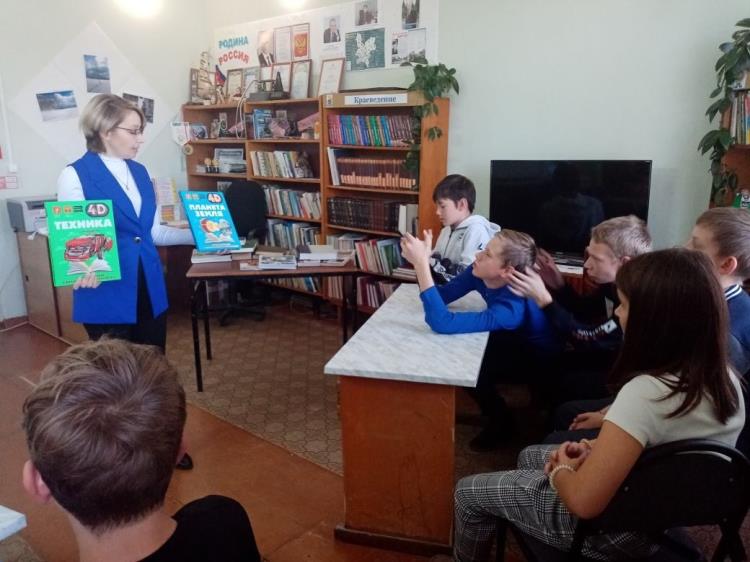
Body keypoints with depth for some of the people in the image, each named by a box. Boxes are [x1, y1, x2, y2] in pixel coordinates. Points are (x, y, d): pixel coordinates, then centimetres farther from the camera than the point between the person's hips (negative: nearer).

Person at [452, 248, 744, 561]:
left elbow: (583, 501, -31)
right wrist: (597, 451, -3)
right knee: (530, 456, 29)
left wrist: (561, 470, -11)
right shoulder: (725, 380, -10)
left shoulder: (646, 392, -36)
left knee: (469, 491, 10)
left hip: (611, 531, -8)